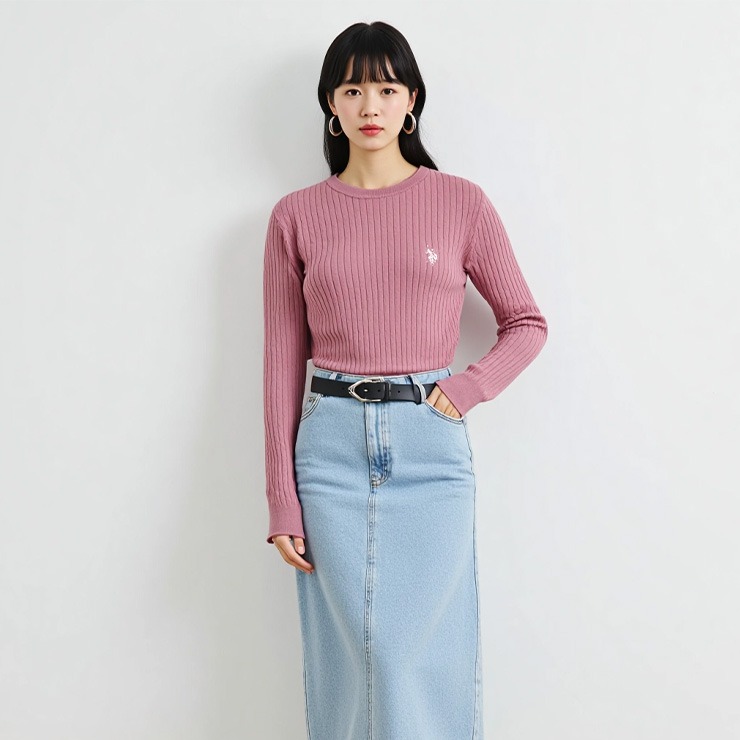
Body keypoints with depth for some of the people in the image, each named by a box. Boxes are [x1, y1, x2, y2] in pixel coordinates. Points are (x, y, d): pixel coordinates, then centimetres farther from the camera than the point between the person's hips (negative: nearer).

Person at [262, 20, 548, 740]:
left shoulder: (460, 202, 4)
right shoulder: (296, 215, 5)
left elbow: (527, 323, 10)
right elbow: (283, 362, 5)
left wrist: (465, 390, -7)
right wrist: (281, 499, 2)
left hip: (430, 444, 0)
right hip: (332, 442, 1)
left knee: (425, 655, 3)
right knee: (350, 653, 5)